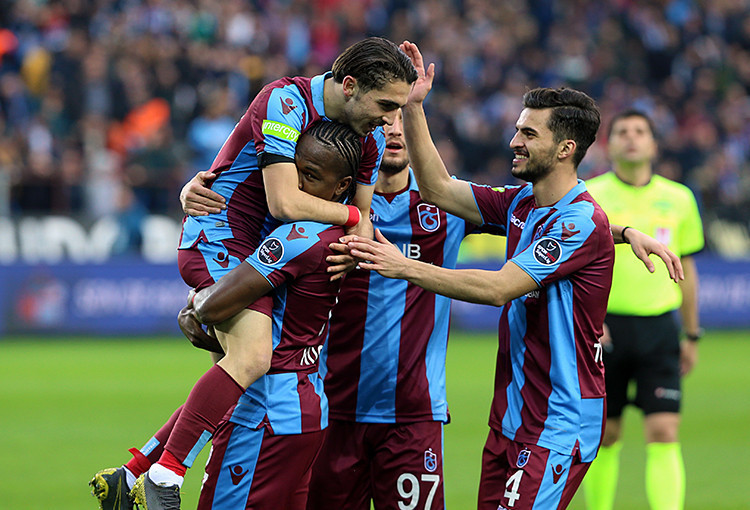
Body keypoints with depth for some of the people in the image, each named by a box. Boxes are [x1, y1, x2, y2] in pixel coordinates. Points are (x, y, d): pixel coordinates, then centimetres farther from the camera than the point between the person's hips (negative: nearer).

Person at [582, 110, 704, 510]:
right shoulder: (588, 197, -1)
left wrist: (692, 336, 18)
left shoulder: (678, 199, 8)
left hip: (659, 327, 1)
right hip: (604, 328, -1)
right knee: (605, 435, 5)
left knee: (664, 433, -9)